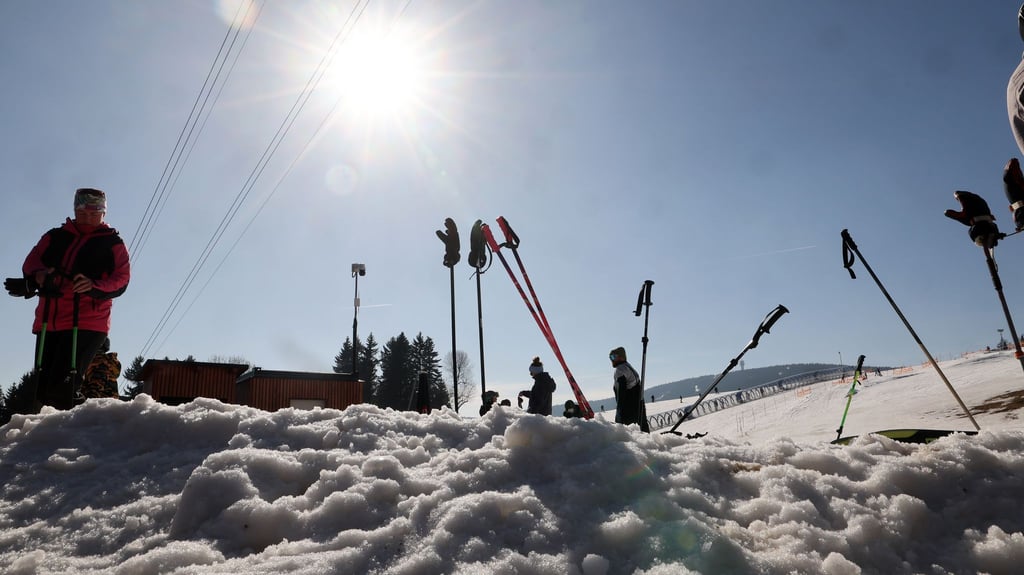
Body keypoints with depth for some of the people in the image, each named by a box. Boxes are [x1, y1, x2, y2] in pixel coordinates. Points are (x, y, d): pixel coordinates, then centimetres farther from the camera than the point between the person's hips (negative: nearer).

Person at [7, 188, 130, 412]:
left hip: (87, 324, -4)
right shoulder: (55, 237, 21)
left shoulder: (113, 244, 10)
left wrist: (94, 286, -22)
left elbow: (121, 279, -2)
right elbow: (31, 261, 9)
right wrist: (39, 274, -16)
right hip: (49, 321, 5)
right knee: (40, 385, 3)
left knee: (62, 388, -16)